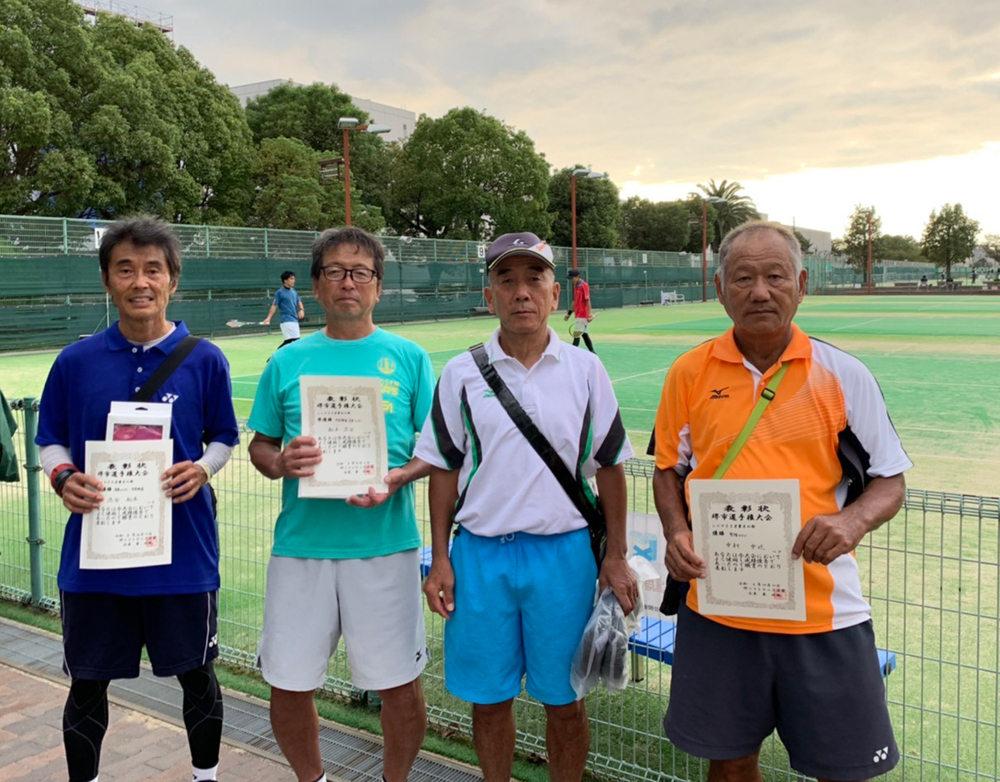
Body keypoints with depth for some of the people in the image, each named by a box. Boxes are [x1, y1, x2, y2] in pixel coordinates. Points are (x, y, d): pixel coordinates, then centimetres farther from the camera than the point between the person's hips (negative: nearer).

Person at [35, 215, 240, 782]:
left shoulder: (205, 361, -3)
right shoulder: (75, 362, -1)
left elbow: (224, 439, 6)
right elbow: (51, 442, 8)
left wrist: (201, 470, -15)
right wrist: (63, 477, -12)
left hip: (184, 554, -1)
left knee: (196, 675, 13)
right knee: (88, 685, 13)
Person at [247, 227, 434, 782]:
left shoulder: (408, 358, 4)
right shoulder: (288, 361, 8)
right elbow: (259, 446, 12)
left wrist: (397, 479, -15)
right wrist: (280, 462, -10)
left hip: (384, 545, -1)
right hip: (300, 545, 2)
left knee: (400, 688, 4)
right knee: (288, 687, 9)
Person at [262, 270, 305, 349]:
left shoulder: (294, 291, 13)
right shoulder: (279, 292, -7)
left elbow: (299, 302, 20)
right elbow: (274, 306, -8)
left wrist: (301, 310, -1)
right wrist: (268, 318, -18)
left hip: (294, 319, 8)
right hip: (286, 320, -7)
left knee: (288, 342, 10)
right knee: (295, 339, -16)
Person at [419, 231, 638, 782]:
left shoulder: (584, 369, 1)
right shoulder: (460, 374, 1)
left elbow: (610, 467, 5)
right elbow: (444, 470, 6)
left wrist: (615, 557, 2)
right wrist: (440, 561, 2)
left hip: (564, 552, 0)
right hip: (480, 555, 1)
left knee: (564, 699, 10)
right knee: (489, 697, 12)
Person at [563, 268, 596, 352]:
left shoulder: (584, 285, -13)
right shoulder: (575, 286, 14)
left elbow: (587, 300, -17)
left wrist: (589, 314, -22)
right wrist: (569, 313, 22)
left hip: (583, 315, -9)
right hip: (578, 315, 9)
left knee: (576, 334, -10)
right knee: (584, 334, 11)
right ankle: (592, 352, 16)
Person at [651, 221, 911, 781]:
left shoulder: (845, 376, -2)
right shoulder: (690, 372, 1)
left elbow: (890, 482, 3)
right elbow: (669, 468, 12)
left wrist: (852, 522, -17)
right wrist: (676, 533, -6)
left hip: (824, 611, -1)